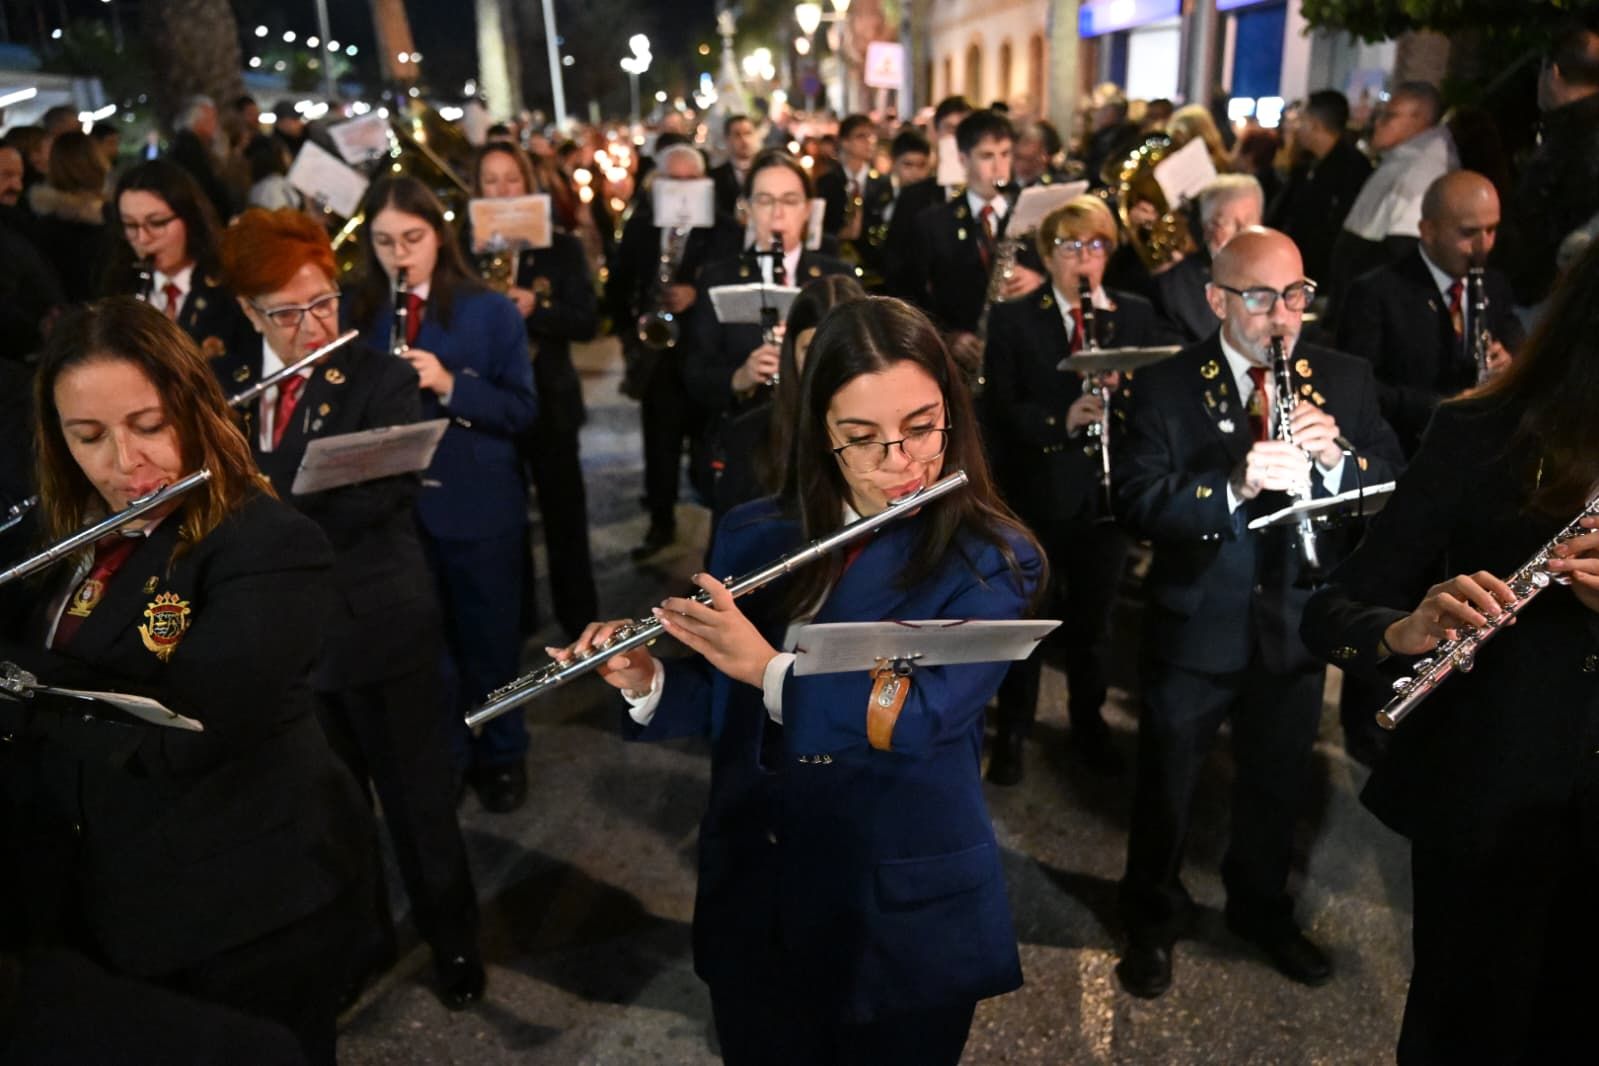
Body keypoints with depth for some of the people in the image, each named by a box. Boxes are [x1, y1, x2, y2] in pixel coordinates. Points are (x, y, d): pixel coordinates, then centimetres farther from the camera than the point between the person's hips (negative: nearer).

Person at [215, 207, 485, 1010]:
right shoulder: (224, 385, 6)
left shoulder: (383, 380, -8)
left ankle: (453, 938, 30)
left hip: (379, 625, -4)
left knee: (417, 796, 9)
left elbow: (376, 496, -21)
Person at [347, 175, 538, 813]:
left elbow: (522, 409, -9)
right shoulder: (358, 315, 4)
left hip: (480, 506, -2)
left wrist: (449, 385, -23)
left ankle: (501, 752, 31)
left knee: (489, 638, 11)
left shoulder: (492, 311, -4)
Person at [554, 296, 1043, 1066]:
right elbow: (721, 704, 4)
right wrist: (645, 683, -15)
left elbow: (922, 715, -25)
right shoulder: (753, 536, -3)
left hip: (910, 912, -3)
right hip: (751, 895, 4)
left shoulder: (991, 561, -13)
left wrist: (768, 667, -29)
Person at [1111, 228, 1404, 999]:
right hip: (1194, 628, -3)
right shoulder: (1167, 386, -11)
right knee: (1165, 785, 14)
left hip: (1297, 626, 3)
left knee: (1277, 783, 21)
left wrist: (1338, 458, -26)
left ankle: (1261, 907, 47)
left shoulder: (1345, 380, -1)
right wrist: (1235, 486, -36)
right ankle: (1152, 919, 37)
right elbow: (1136, 505, -21)